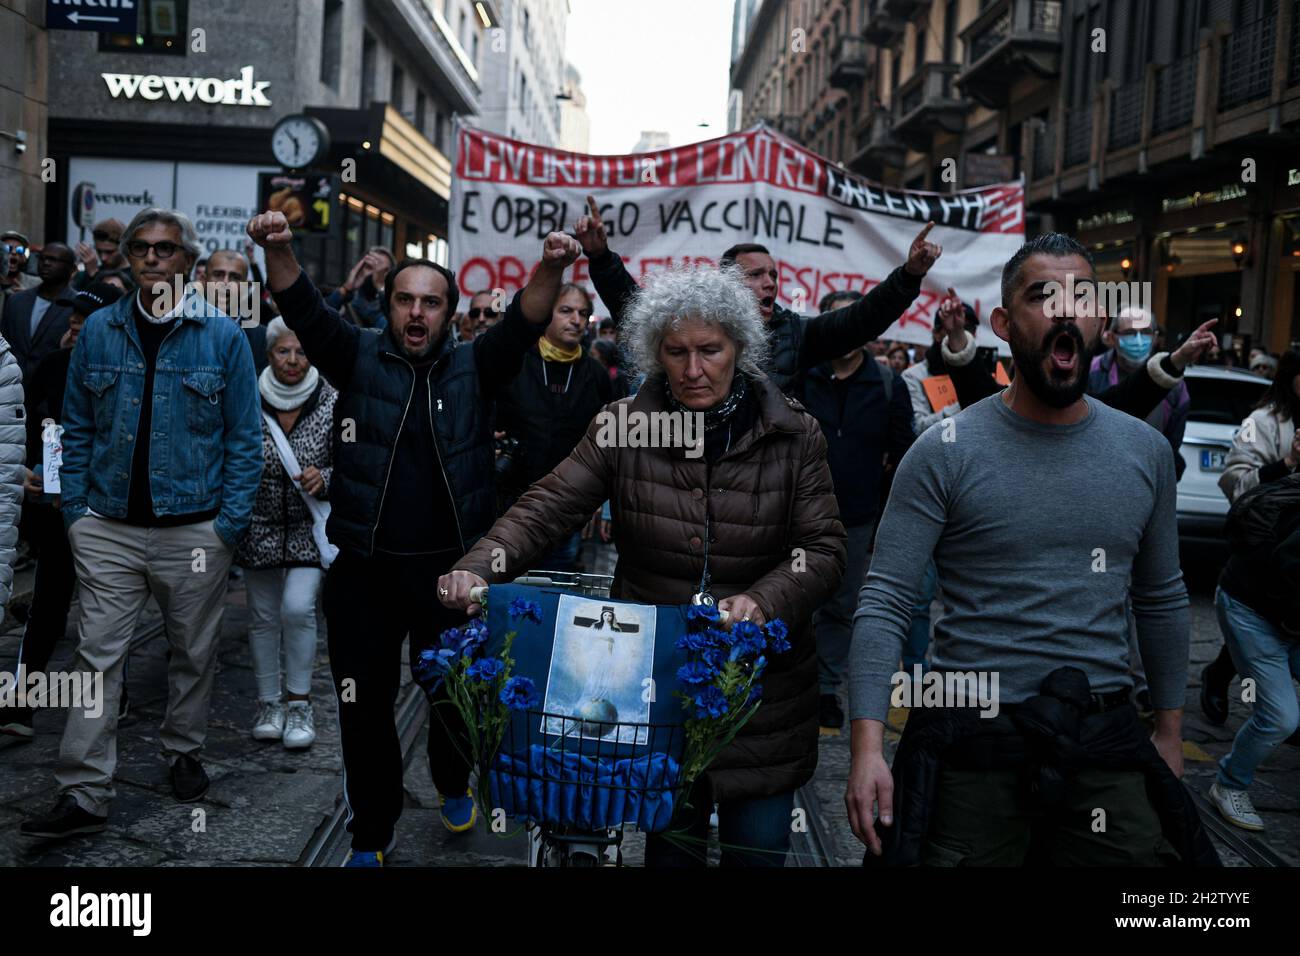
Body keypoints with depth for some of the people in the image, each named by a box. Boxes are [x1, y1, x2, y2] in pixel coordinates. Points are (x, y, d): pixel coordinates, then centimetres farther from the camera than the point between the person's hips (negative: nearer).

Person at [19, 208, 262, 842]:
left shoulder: (222, 335, -2)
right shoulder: (99, 331, 5)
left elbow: (244, 437, -2)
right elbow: (77, 428, 9)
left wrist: (231, 522, -8)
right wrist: (75, 511, 2)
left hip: (195, 528, -1)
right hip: (109, 528, 1)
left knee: (193, 653, 12)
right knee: (98, 655, 0)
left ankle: (183, 752, 33)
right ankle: (83, 796, 5)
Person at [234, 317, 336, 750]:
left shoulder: (331, 403, -7)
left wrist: (325, 478, -19)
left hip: (311, 524, -2)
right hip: (260, 524, 2)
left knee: (298, 607, -14)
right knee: (263, 615, 10)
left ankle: (299, 702, 5)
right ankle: (269, 701, 26)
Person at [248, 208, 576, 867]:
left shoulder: (473, 368, 3)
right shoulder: (358, 358, 2)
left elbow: (524, 324, -13)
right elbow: (304, 310, -12)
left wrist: (551, 270, -33)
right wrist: (278, 250, -32)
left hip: (452, 569, 0)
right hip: (364, 570, 0)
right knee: (364, 708, 8)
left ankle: (453, 784, 45)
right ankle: (370, 834, 27)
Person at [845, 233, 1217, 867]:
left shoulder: (1146, 451, 6)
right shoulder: (945, 452, -8)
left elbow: (1160, 597, 15)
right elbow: (885, 602, -10)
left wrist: (1170, 730, 17)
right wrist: (867, 747, -19)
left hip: (1106, 743, 4)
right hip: (973, 742, -3)